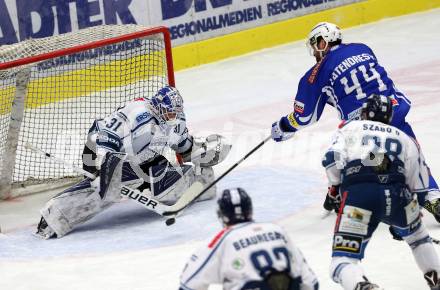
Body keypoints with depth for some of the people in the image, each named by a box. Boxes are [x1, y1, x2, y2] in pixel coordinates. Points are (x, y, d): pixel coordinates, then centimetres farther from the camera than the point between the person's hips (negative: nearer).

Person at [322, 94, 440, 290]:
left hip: (358, 194, -3)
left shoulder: (351, 128, 24)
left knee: (343, 260, -3)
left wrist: (335, 189, 20)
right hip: (398, 196, 3)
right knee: (417, 236, 35)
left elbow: (332, 159, 6)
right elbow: (419, 185, 24)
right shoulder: (404, 138, 30)